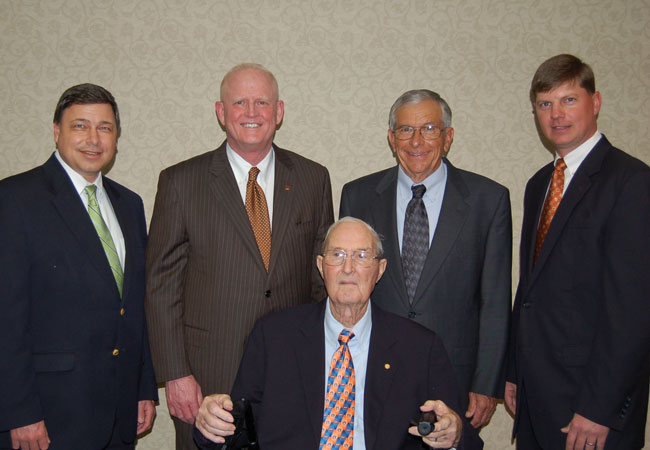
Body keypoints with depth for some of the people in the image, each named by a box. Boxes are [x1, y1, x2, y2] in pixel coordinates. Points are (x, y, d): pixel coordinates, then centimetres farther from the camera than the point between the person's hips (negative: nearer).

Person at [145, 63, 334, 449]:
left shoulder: (313, 178, 4)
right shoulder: (180, 182, -2)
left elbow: (325, 276, 8)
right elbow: (162, 284, -2)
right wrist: (175, 374, -7)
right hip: (207, 377, -1)